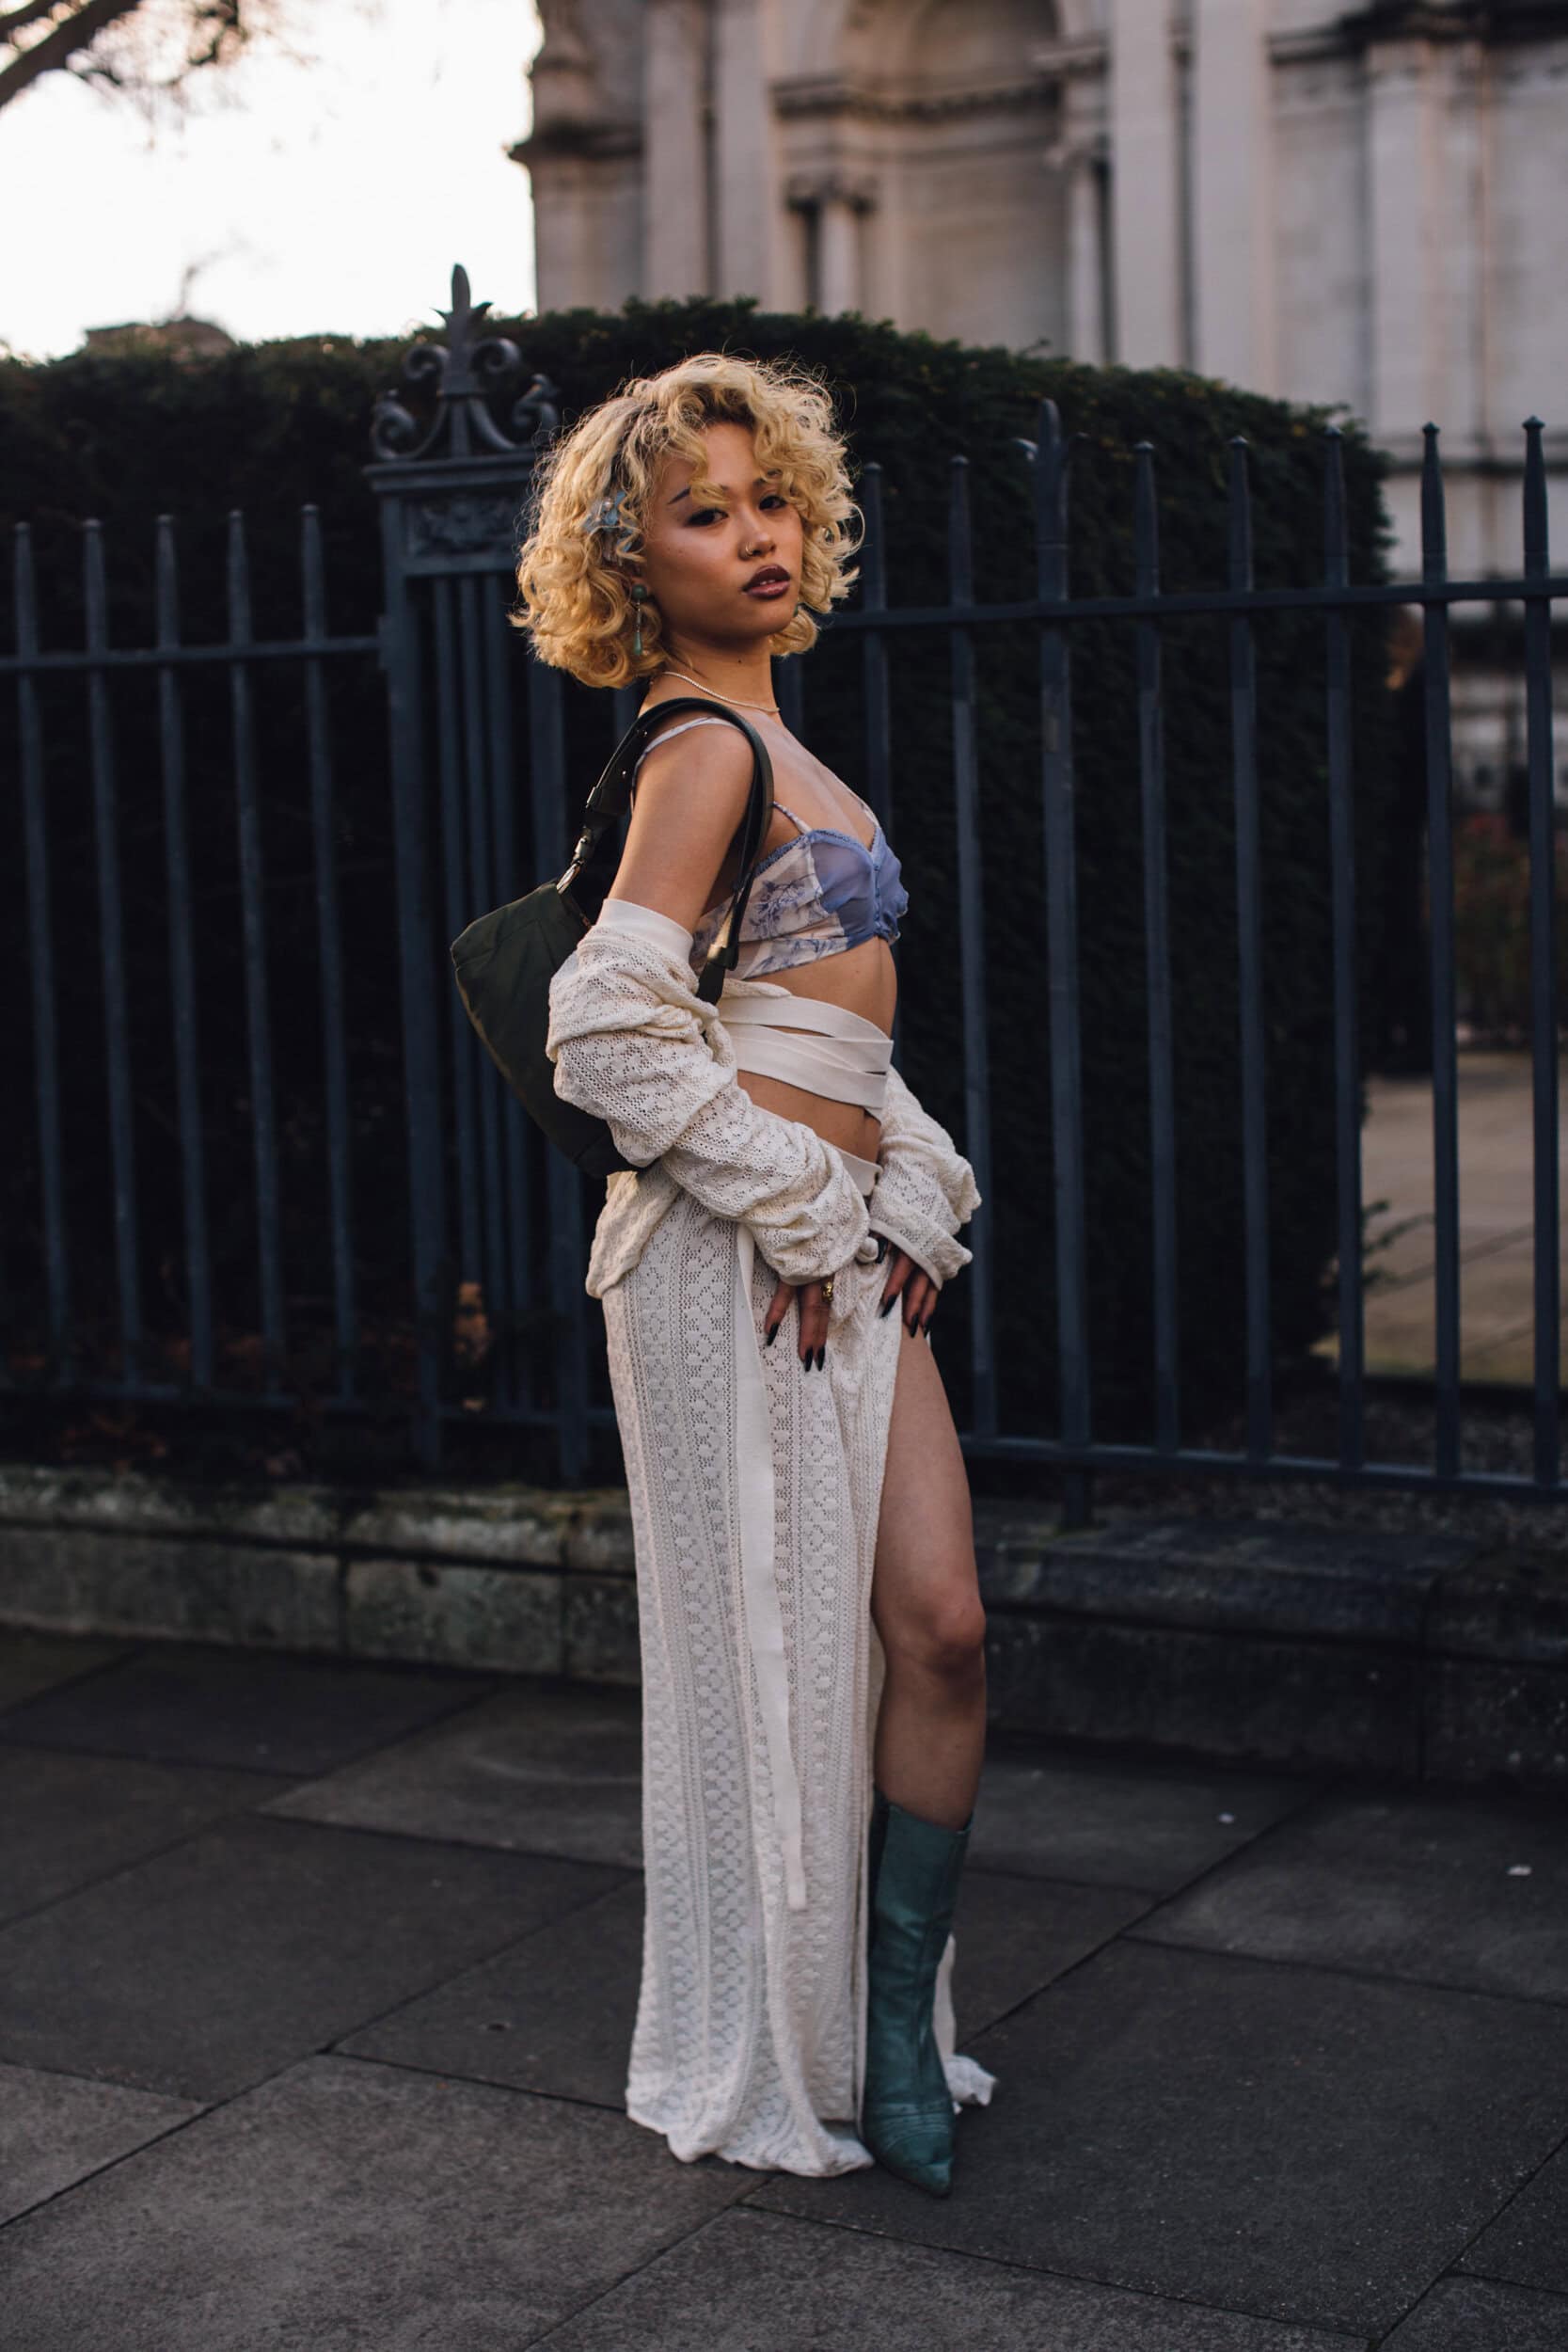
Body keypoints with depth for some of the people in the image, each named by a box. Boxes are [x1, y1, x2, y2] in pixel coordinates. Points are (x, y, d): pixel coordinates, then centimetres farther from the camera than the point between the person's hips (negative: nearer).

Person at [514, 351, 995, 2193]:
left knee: (940, 1626, 4)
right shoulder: (705, 753, -11)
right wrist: (794, 1207, -14)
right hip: (733, 1259, -8)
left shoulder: (778, 754, 17)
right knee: (776, 1660, 2)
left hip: (840, 1244, 8)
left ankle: (896, 2022, 17)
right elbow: (610, 1026, -20)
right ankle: (772, 2064, 18)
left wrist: (914, 1192, 10)